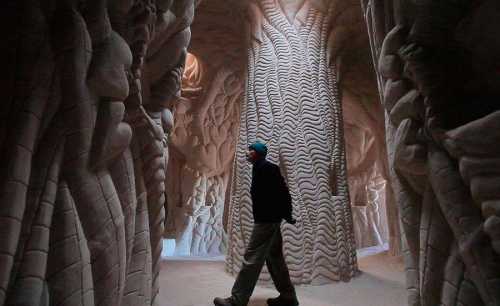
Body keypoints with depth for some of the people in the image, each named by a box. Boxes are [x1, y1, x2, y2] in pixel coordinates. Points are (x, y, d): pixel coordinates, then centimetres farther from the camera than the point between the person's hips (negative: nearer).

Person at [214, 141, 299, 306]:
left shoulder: (265, 167, -12)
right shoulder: (261, 169, 17)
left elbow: (283, 192, -17)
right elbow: (281, 193, 14)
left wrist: (287, 216, -13)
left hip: (266, 220, -10)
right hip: (268, 219, 10)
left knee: (252, 259, -7)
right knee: (274, 258, 14)